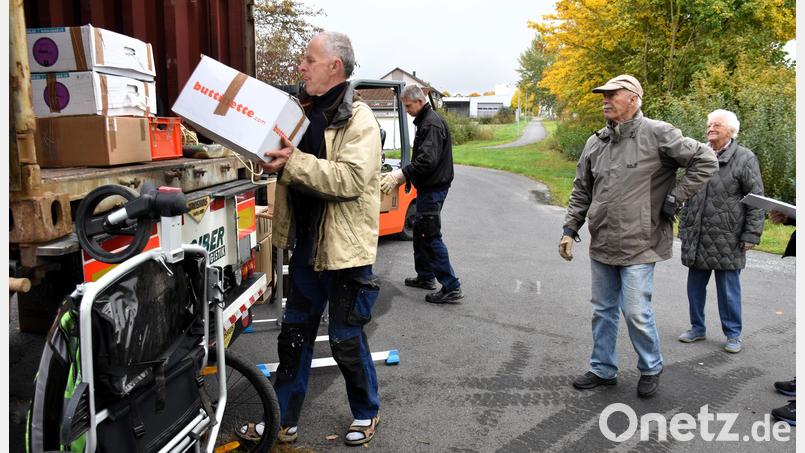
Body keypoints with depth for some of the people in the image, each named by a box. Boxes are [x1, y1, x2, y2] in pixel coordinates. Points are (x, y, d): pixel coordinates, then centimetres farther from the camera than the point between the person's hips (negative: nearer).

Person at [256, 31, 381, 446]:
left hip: (345, 248, -8)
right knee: (293, 335, 15)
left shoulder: (359, 119, -14)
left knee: (346, 339, 5)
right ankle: (283, 419, 29)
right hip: (306, 245, 8)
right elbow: (284, 162, 23)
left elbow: (351, 179, -27)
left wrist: (293, 162, -33)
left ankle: (366, 413, 29)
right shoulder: (304, 111, 11)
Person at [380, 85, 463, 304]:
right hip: (429, 187, 11)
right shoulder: (425, 121, 16)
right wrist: (402, 175, 15)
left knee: (430, 236, -10)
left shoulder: (431, 124, -17)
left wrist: (401, 174, -27)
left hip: (433, 189, -11)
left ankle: (451, 288, -7)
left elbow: (428, 160, -28)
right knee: (420, 233, 18)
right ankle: (426, 277, 30)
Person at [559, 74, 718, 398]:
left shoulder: (657, 134, -10)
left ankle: (651, 369, 24)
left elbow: (705, 162, -8)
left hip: (638, 246, -6)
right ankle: (603, 369, 30)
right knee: (603, 311, 14)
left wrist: (674, 199, -9)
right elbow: (581, 191, 14)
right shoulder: (596, 143, 7)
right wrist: (570, 229, 7)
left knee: (637, 313, -2)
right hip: (601, 245, 6)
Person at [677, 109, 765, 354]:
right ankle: (697, 328, 28)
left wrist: (751, 235, -10)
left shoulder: (745, 159, -4)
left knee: (729, 289, 4)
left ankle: (733, 335, 18)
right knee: (695, 286, 12)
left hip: (727, 239, -5)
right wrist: (684, 228, 15)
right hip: (697, 239, 5)